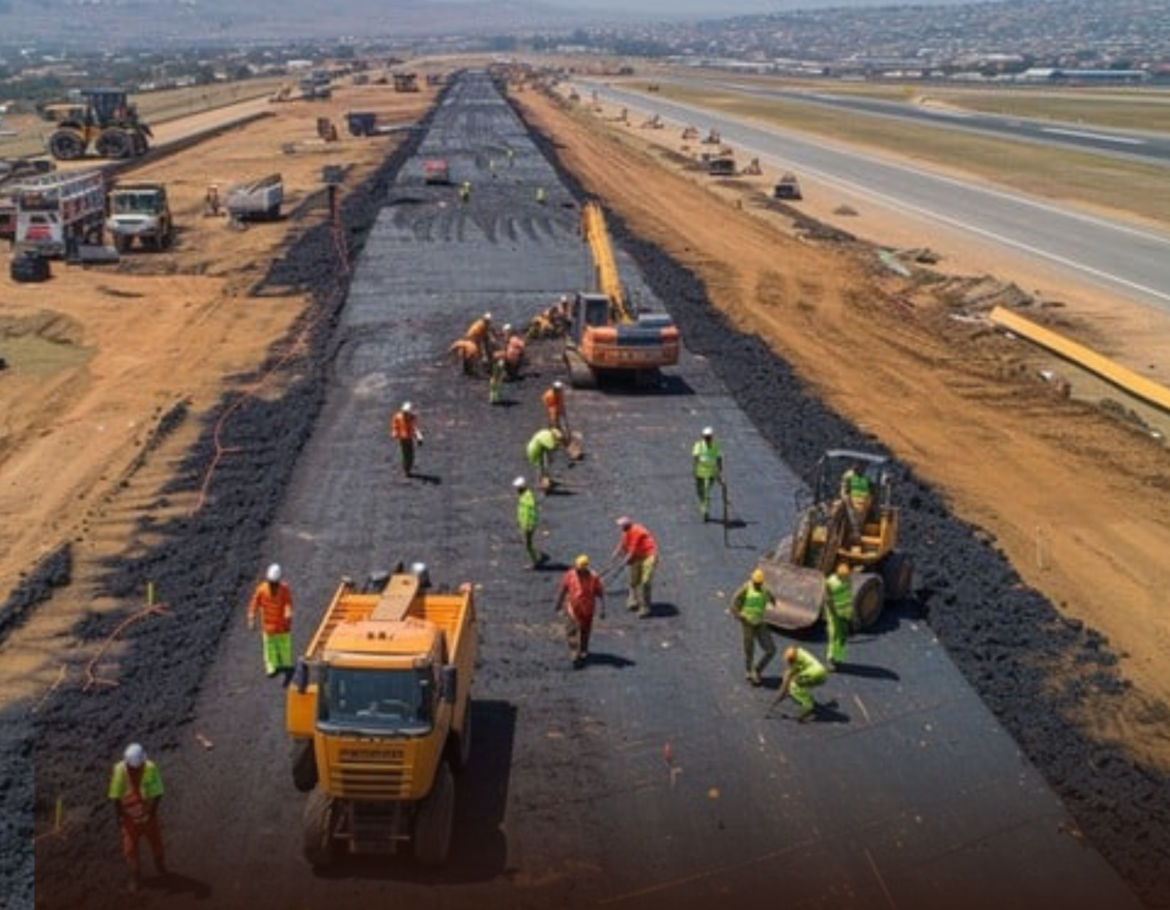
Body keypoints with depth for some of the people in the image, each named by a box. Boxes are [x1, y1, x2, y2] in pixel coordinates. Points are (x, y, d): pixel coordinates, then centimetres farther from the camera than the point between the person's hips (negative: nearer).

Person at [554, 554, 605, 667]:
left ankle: (583, 652, 36)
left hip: (587, 610, 0)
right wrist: (558, 604, 10)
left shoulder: (594, 577, -17)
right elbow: (563, 590, 1)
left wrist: (602, 610, -12)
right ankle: (574, 655, -10)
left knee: (585, 632, 16)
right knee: (572, 632, -10)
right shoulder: (569, 575, -13)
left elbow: (600, 593, -10)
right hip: (572, 609, 0)